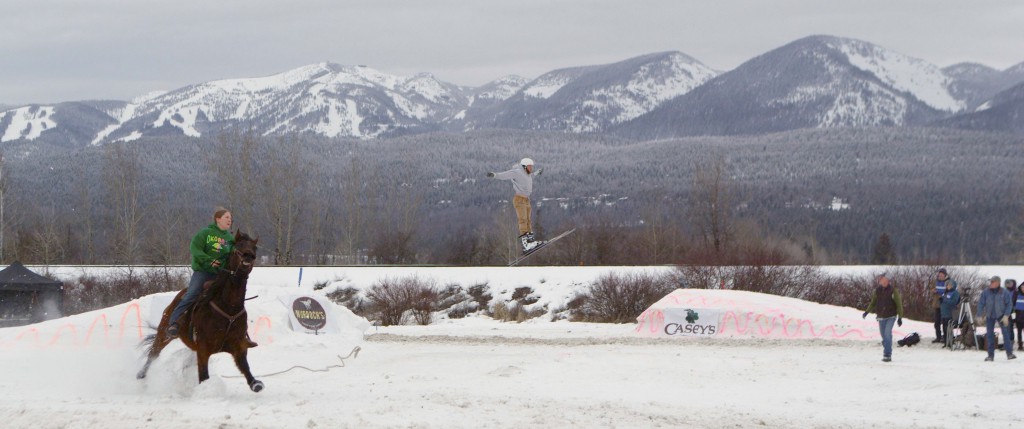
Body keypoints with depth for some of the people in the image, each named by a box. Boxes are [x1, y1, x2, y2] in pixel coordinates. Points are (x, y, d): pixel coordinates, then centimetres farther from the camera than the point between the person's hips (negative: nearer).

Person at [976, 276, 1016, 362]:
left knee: (1006, 332, -10)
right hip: (990, 316, 2)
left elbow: (1008, 305, -4)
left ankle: (1009, 353, -5)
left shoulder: (1005, 293, -8)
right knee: (989, 334, 1)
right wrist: (979, 316, -3)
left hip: (1001, 315, -2)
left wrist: (1006, 316, -14)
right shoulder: (985, 292, -5)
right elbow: (981, 304, 0)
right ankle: (991, 355, 8)